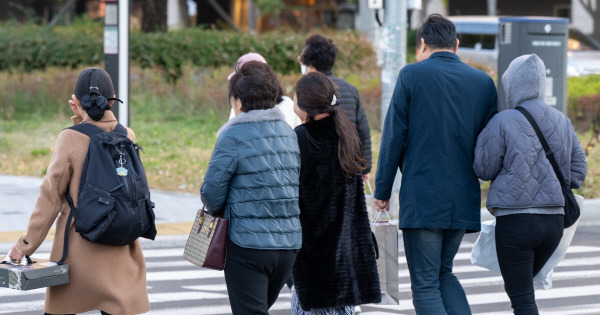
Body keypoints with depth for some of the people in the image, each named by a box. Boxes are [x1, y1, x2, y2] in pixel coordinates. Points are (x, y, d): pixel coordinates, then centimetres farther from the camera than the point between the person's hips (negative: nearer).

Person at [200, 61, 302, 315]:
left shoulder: (234, 136, -11)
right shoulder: (289, 133, 9)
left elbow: (212, 192, -10)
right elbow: (296, 186, 10)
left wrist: (218, 211, 10)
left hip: (248, 244, -6)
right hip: (289, 243, 6)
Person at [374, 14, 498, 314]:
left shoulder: (412, 75, -5)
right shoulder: (483, 82, 6)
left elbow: (393, 137, -5)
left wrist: (382, 190, 3)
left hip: (421, 199, -5)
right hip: (464, 200, 5)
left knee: (425, 285, 1)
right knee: (444, 273, 22)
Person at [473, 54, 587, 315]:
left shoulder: (502, 123, -10)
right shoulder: (562, 122, 5)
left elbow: (484, 170, -3)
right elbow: (578, 172, 8)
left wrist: (483, 137, 12)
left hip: (515, 220, -6)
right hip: (554, 221, 6)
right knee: (521, 286, 25)